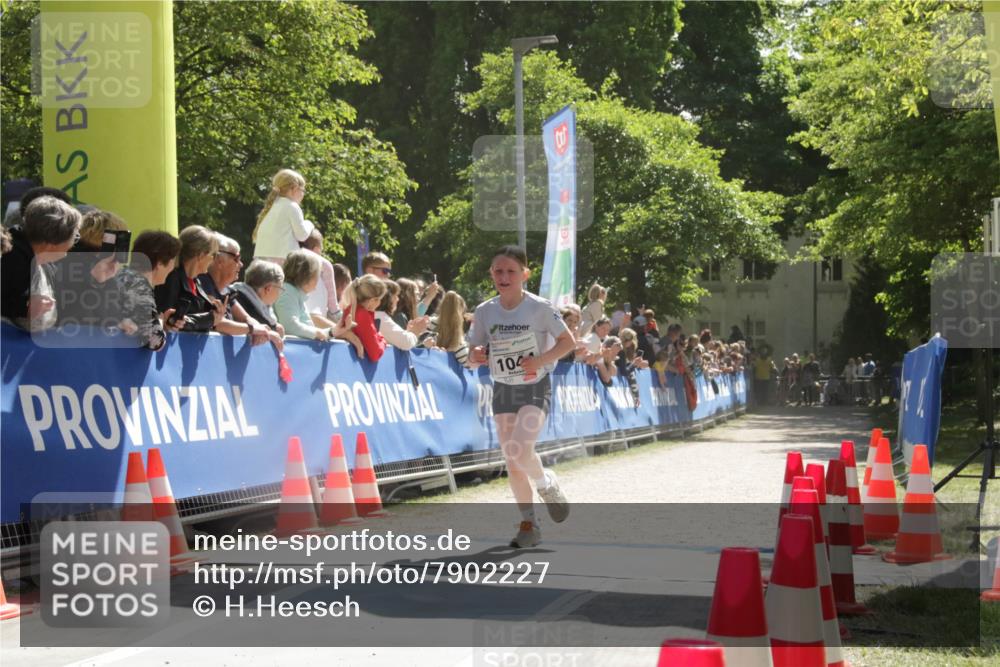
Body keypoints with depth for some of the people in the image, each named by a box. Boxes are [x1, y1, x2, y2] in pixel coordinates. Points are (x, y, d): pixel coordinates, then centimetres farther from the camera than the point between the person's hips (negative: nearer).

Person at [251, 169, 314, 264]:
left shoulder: (270, 207, 19)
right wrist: (309, 225, 16)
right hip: (281, 260, -7)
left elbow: (256, 236, 18)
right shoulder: (292, 207, -3)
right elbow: (302, 235, -3)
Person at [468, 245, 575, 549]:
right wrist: (477, 354, -16)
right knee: (512, 462, 4)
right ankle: (528, 524, 17)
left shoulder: (539, 308, -12)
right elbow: (476, 350, 8)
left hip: (536, 388, -4)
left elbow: (567, 341, -6)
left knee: (518, 449, -23)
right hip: (503, 390, 4)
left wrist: (541, 359, -21)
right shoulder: (484, 312, -2)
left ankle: (546, 484, 8)